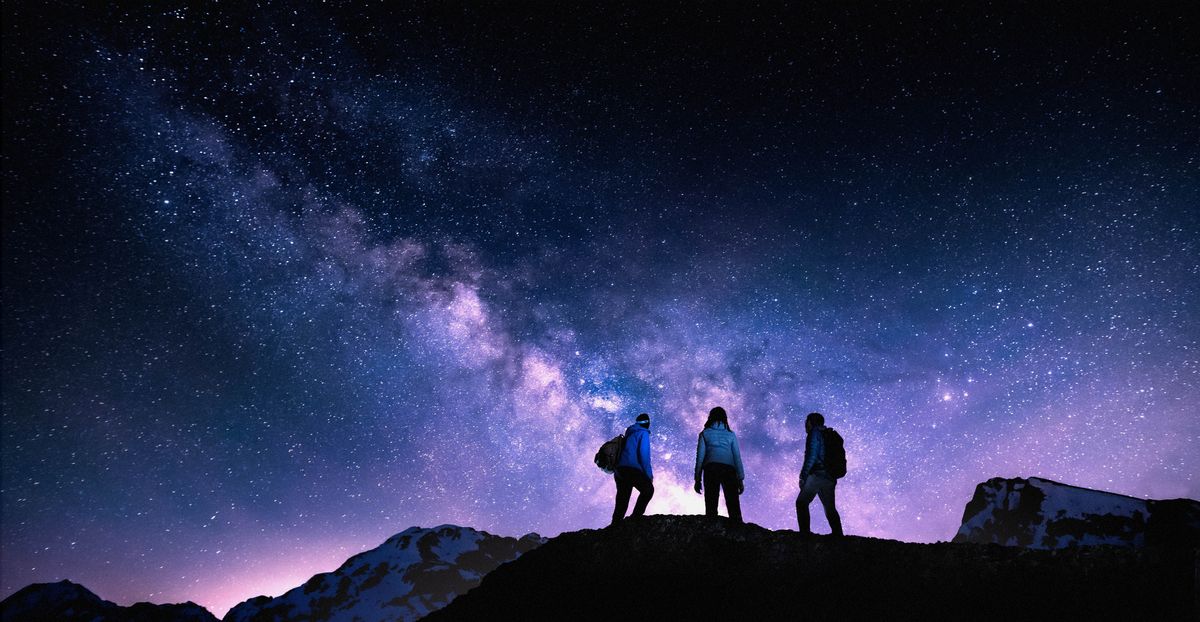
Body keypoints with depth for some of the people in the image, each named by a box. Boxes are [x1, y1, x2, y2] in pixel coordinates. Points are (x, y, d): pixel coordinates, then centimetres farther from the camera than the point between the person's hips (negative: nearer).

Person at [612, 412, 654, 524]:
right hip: (633, 469, -8)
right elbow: (644, 454, -9)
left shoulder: (628, 434, 26)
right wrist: (649, 474, -7)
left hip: (619, 471, 8)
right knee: (648, 489, 7)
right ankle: (636, 516, -6)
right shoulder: (643, 433, 2)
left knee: (621, 502, 10)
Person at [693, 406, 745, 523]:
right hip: (729, 469, 1)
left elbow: (700, 456, 9)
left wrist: (697, 479, 7)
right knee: (733, 506, -3)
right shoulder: (731, 434, 19)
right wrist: (740, 479, 11)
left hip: (711, 468, -1)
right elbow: (737, 457, 12)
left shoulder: (705, 433, 16)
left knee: (711, 505, -5)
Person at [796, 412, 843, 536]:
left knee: (802, 503, -7)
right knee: (830, 509, 14)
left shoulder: (815, 433, -2)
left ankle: (805, 532, -18)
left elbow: (812, 456, -14)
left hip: (817, 475, -8)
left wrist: (804, 475, -14)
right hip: (830, 478, 8)